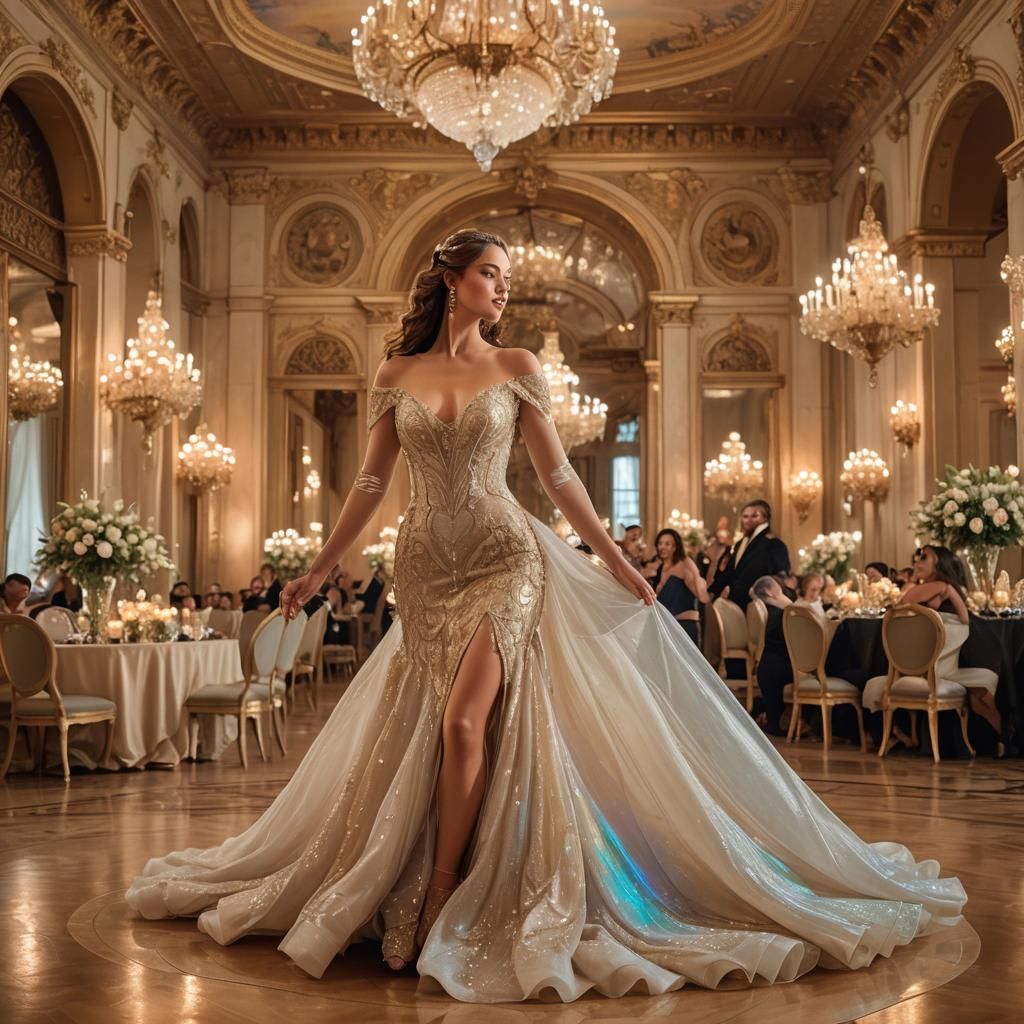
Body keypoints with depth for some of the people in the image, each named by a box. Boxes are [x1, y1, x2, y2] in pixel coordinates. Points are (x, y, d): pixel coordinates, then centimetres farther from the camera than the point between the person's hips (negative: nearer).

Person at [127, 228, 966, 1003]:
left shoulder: (517, 367, 3)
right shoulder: (396, 373, 7)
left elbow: (558, 473, 5)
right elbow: (372, 483, 11)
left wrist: (615, 559, 2)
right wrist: (320, 569, 11)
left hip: (505, 557, -2)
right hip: (426, 567, 2)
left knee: (465, 723, -14)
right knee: (425, 733, 5)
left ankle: (438, 909, -4)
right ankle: (420, 892, 21)